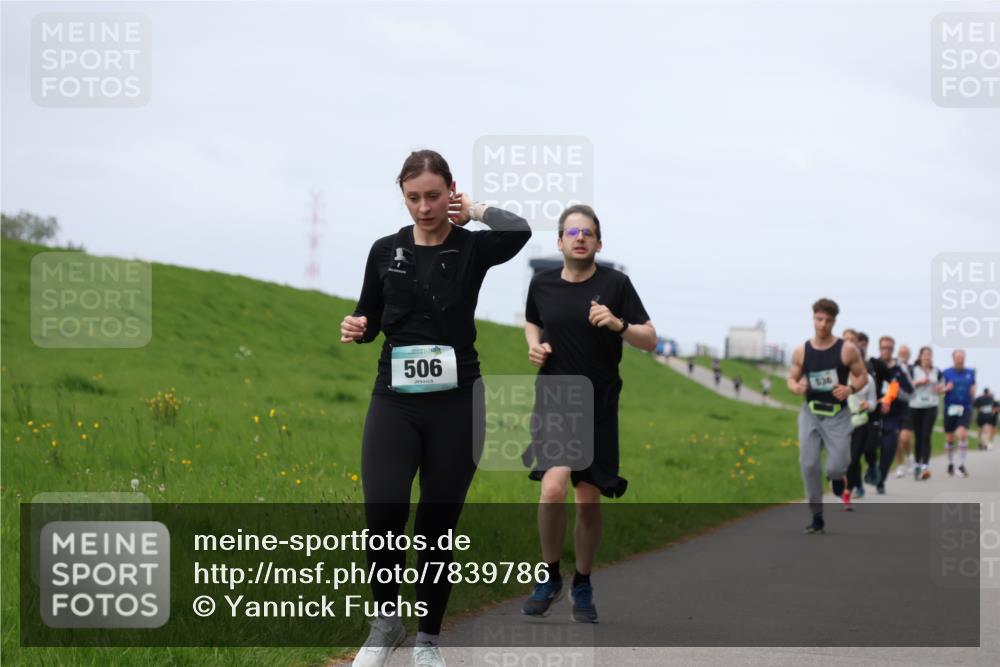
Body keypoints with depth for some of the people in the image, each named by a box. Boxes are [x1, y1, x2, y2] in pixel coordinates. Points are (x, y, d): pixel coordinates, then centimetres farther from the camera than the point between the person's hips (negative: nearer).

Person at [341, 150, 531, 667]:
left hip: (455, 402, -1)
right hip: (394, 401, 1)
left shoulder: (472, 248, -1)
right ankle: (386, 621, 7)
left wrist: (475, 211, -6)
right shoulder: (386, 250, 6)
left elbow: (519, 231, -24)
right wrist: (355, 328, -7)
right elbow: (370, 319, 16)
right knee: (383, 511, -16)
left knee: (439, 523, 2)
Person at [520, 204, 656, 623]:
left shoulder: (615, 284, -4)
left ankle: (582, 586, 25)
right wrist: (534, 345, 4)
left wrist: (618, 324, -22)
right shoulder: (542, 283, 3)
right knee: (553, 489, -19)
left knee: (589, 500, 6)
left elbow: (650, 340, -4)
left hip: (599, 407, 0)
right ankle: (550, 576, 1)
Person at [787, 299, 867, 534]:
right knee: (808, 465, -7)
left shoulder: (847, 350, -7)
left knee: (835, 467, -11)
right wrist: (796, 387, -13)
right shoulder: (801, 352, 0)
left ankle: (837, 476, 31)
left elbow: (862, 376, 2)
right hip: (810, 413, 2)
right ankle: (817, 517, 6)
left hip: (837, 415, -2)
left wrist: (850, 389, -18)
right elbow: (792, 378, 11)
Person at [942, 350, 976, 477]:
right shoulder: (946, 373, 1)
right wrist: (946, 388, -19)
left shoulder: (970, 373, 7)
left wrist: (973, 391, -5)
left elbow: (973, 388, 18)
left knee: (963, 434, -19)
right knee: (949, 438, 6)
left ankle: (961, 465, -14)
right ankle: (950, 464, 26)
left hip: (965, 408, 0)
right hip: (950, 408, 0)